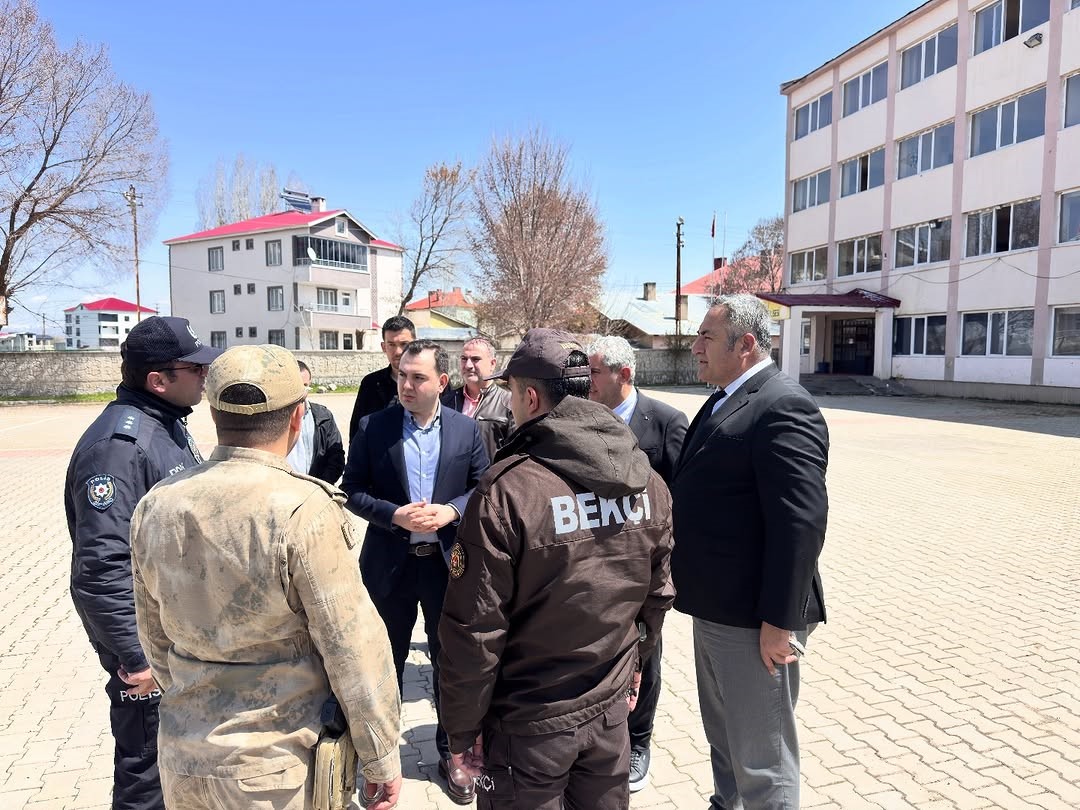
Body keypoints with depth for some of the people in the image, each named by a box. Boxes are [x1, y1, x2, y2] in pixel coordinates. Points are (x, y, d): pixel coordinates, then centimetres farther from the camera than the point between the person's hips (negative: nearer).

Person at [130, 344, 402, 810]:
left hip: (183, 759, 5)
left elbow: (155, 637, 7)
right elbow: (352, 645, -19)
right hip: (280, 768, -5)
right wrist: (381, 758, -7)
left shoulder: (155, 506, -5)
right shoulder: (303, 510, -23)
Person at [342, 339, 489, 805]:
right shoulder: (372, 427, -6)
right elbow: (352, 491, -5)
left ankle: (451, 751, 36)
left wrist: (451, 510, -17)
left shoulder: (466, 430, -4)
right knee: (387, 659, 17)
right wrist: (395, 515, -20)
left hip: (448, 561, 1)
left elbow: (484, 488, 1)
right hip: (390, 562, 0)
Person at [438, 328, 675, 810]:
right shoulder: (648, 483, -7)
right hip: (611, 710, 5)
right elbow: (657, 594, 5)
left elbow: (473, 631, -19)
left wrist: (462, 732, -5)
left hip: (527, 723, -4)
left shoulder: (505, 491, -24)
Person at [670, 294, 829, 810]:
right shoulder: (723, 402, 11)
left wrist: (781, 621, -22)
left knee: (762, 760, 8)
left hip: (753, 619, -9)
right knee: (722, 738, 27)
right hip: (714, 607, 10)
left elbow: (802, 521, -24)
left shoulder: (783, 407, -19)